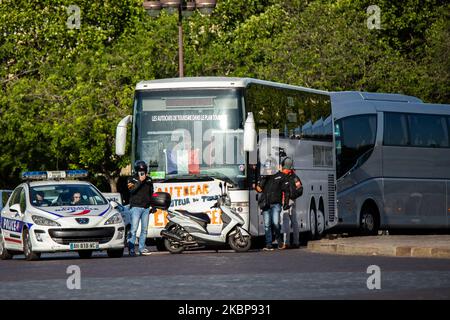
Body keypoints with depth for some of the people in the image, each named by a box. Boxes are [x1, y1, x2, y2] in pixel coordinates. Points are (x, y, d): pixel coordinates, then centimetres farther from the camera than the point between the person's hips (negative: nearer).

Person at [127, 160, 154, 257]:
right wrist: (140, 181, -18)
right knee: (134, 229, -11)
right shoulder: (132, 180, 3)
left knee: (144, 229, 5)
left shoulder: (149, 180, 15)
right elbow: (132, 190, -15)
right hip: (136, 207, -5)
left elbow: (151, 192, 23)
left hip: (146, 208, 5)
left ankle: (142, 248, 10)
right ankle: (131, 249, -12)